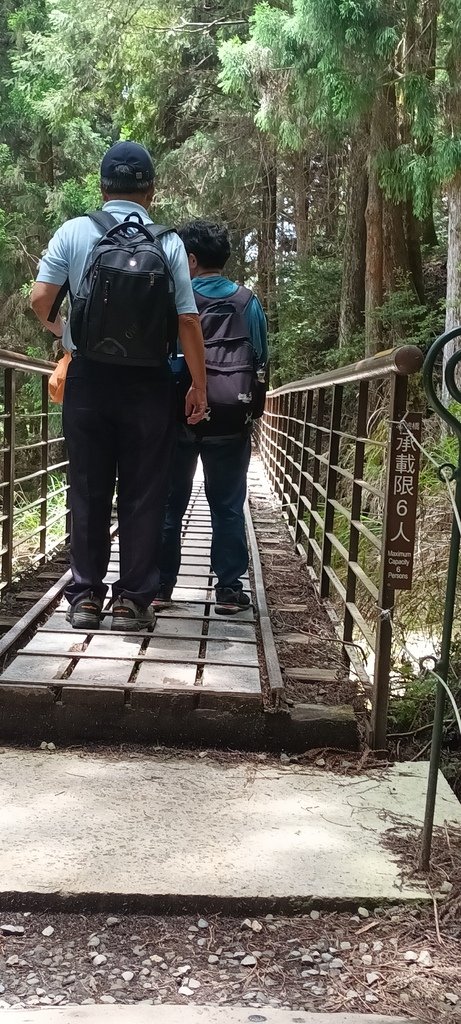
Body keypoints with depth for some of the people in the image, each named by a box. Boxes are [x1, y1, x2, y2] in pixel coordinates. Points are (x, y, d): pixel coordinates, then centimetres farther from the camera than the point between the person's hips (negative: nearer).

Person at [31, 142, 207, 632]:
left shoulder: (74, 233, -3)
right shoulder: (168, 243, -3)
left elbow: (40, 300, -7)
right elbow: (188, 321, -6)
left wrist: (60, 329, 15)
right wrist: (199, 386, 3)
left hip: (89, 380, 1)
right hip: (148, 386, 0)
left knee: (88, 490, 10)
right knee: (142, 494, 6)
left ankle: (85, 595, 13)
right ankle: (133, 599, 8)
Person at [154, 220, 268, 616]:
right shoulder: (248, 303, 2)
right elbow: (262, 361, 7)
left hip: (179, 416, -1)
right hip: (231, 420, 1)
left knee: (170, 503, 8)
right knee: (228, 506, 7)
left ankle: (161, 586, 9)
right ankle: (230, 589, 6)